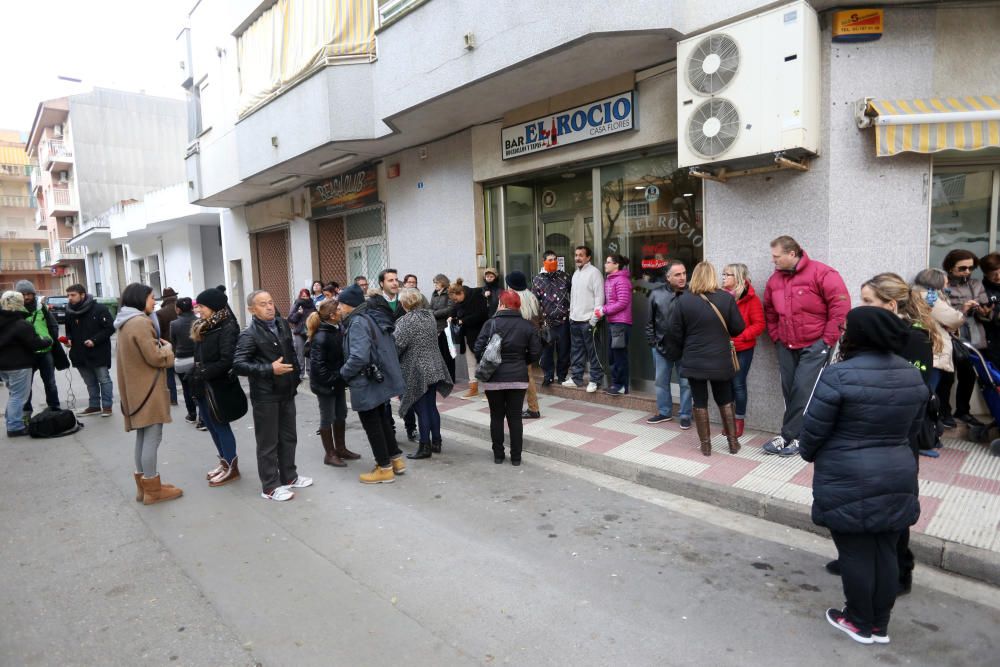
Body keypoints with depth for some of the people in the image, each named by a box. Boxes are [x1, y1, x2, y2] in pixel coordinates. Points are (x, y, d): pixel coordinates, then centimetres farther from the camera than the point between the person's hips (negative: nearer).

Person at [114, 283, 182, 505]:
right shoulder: (140, 322, -18)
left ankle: (143, 485, 24)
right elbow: (154, 357, -18)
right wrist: (167, 347, -1)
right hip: (148, 388, -10)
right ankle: (152, 489, 4)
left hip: (136, 388, 11)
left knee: (143, 436, 16)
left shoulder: (125, 323, 14)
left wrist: (158, 345, 12)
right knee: (152, 437, -4)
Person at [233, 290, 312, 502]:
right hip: (265, 396, -7)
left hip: (287, 392, 7)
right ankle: (270, 486, 15)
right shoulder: (249, 334, -14)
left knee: (288, 437, 17)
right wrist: (270, 369, -26)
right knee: (268, 442, 3)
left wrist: (296, 376, 13)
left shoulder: (283, 325, 7)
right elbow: (238, 364, -21)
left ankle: (289, 476, 32)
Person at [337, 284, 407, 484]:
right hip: (382, 380, 9)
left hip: (368, 384, -9)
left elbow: (359, 357, -31)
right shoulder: (374, 317, 10)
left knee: (372, 426, 4)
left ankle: (385, 469, 15)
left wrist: (344, 372, -13)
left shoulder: (358, 322, -20)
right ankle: (396, 460, 32)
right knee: (382, 421, 21)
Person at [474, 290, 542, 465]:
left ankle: (498, 455, 19)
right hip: (518, 378, 2)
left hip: (494, 378, -1)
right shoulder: (527, 326, -2)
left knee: (496, 417, 11)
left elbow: (478, 349, -11)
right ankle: (516, 457, 14)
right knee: (515, 417, 9)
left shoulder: (491, 324, -9)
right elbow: (535, 353, -2)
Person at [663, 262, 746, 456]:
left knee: (700, 402, 8)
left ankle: (705, 444, 14)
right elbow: (738, 328, -1)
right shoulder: (727, 298, -7)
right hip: (721, 360, 1)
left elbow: (674, 332, -5)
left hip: (694, 361, -1)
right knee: (725, 400, 16)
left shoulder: (683, 300, -9)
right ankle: (733, 442, 22)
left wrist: (675, 355, 9)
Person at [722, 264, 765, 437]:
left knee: (738, 384, 2)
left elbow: (759, 325, -9)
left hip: (742, 349, -3)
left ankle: (740, 420, 17)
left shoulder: (750, 298, -8)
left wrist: (739, 337, -19)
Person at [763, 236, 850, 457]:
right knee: (789, 391, 8)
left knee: (803, 391, -9)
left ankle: (790, 436, -1)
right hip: (786, 346, 6)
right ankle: (793, 435, 18)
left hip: (815, 345, -6)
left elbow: (841, 305, -15)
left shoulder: (820, 273, -13)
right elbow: (769, 311, 19)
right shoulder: (774, 279, 6)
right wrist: (776, 336, 9)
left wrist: (828, 340, -13)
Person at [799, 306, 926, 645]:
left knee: (855, 553, 9)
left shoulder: (839, 375, -20)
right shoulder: (912, 376, 2)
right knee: (885, 551, 16)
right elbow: (912, 429, 12)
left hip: (848, 481, -6)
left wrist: (810, 454, 6)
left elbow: (814, 428, -14)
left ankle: (860, 623, 25)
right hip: (898, 478, 7)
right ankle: (880, 625, 30)